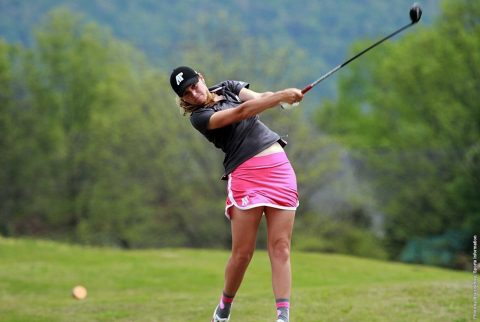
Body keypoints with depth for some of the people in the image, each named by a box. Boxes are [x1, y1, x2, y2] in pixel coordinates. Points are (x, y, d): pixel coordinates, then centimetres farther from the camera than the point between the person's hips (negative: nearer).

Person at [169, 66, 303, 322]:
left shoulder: (228, 88, 15)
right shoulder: (199, 117, -3)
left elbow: (258, 98, -2)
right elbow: (242, 112, -17)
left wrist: (279, 96, -26)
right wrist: (280, 97, -27)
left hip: (278, 166, 4)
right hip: (244, 174, -4)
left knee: (280, 248, -6)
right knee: (242, 252, -6)